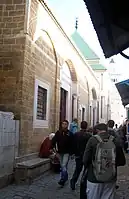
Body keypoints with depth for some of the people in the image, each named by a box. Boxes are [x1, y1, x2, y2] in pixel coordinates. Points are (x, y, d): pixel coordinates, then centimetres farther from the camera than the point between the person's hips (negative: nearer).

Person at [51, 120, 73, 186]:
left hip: (66, 152, -4)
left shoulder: (70, 134, -6)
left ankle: (62, 180, -6)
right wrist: (52, 147, -18)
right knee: (62, 166, 15)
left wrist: (71, 152, -9)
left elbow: (72, 144, -6)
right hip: (60, 152, 4)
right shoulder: (58, 132, 1)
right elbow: (54, 140, -4)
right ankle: (65, 177, 33)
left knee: (64, 166, -11)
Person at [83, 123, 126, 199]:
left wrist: (87, 167, 9)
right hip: (110, 180, 2)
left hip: (94, 179, -2)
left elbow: (86, 159, -12)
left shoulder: (93, 140, -11)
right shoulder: (115, 141, -4)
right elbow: (122, 161, 1)